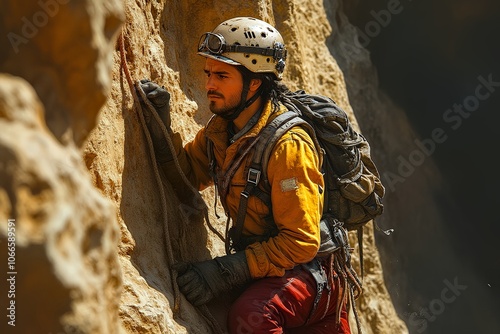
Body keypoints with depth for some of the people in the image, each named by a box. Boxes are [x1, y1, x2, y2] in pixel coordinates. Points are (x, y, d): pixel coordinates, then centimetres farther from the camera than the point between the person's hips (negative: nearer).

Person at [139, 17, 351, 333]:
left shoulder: (288, 145, -24)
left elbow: (301, 243, -25)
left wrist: (226, 270, -29)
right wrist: (160, 125, -13)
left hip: (309, 269, -9)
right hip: (265, 265, 9)